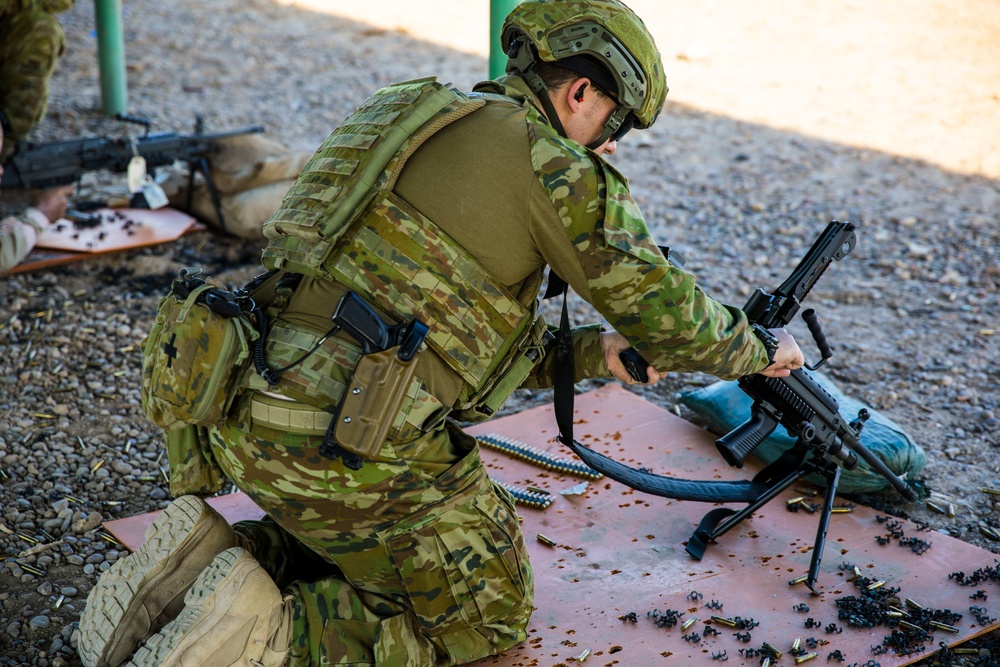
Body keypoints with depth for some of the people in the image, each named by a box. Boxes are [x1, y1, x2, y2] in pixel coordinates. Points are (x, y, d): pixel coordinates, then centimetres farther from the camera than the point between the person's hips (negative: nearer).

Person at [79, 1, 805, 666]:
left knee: (362, 544, 32)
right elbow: (660, 303, 2)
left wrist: (593, 352, 24)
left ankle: (211, 558, 12)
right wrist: (759, 350, 21)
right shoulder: (550, 164, -5)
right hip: (351, 447, -9)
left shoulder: (422, 122, 22)